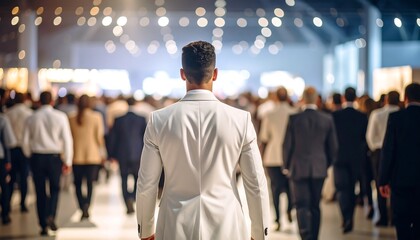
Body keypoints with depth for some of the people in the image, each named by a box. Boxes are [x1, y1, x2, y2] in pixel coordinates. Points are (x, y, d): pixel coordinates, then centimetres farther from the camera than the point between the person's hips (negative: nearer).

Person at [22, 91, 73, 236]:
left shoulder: (32, 118, 1)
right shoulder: (60, 117, -4)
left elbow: (25, 141, 2)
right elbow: (67, 140, -6)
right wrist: (68, 161, -1)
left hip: (37, 157, 1)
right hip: (54, 157, -1)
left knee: (40, 192, 9)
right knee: (54, 189, 15)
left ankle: (43, 226, 10)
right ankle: (51, 216, -7)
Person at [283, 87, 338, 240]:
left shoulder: (294, 119, -9)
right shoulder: (327, 119, -2)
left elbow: (287, 145, -5)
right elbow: (333, 147, 4)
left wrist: (287, 166, 9)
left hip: (298, 168, -2)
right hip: (319, 169, 3)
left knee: (302, 206, -1)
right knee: (315, 206, 13)